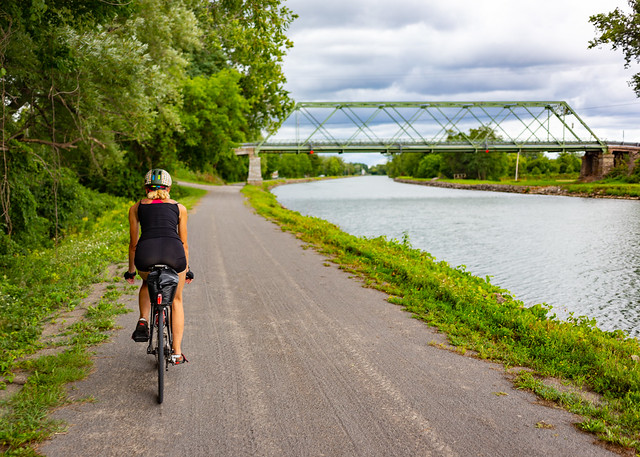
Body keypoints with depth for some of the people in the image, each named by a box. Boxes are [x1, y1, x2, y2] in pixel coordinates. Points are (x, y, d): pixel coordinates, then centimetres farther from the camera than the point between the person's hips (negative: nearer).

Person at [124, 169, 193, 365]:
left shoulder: (136, 207, 22)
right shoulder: (179, 208, 23)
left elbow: (133, 243, 25)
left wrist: (131, 271, 38)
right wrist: (186, 269, 41)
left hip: (146, 255, 0)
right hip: (174, 254, 0)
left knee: (147, 284, 37)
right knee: (176, 300, 25)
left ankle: (143, 322, 16)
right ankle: (177, 353, 23)